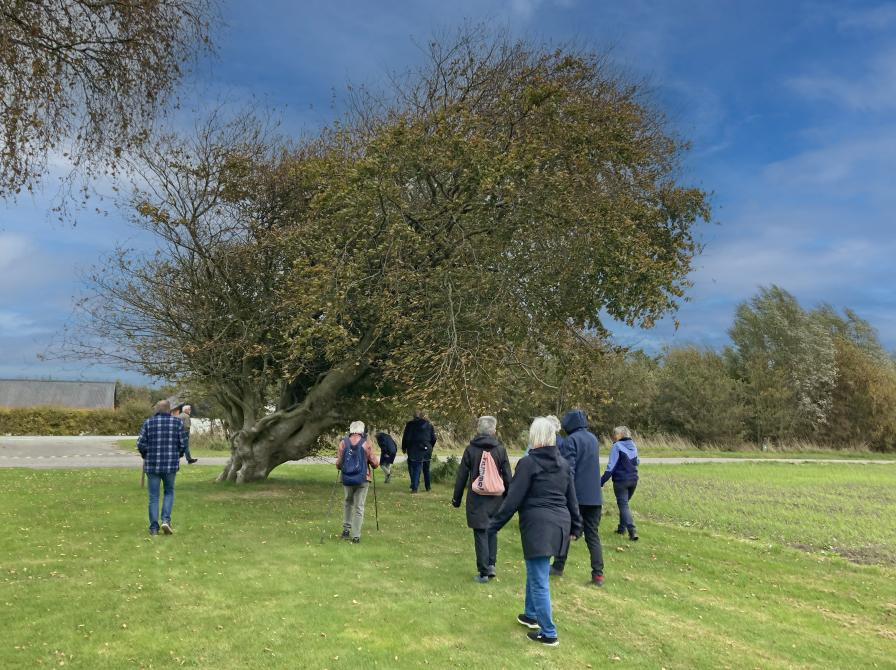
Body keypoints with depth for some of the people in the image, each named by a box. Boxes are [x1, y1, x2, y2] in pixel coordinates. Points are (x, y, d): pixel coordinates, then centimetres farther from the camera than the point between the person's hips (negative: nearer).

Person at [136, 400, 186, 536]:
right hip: (171, 465, 0)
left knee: (154, 497, 9)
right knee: (169, 492, 18)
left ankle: (154, 528, 9)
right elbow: (182, 444, -2)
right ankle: (166, 520, 2)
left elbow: (141, 444, -5)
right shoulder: (177, 422, 0)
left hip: (152, 465, 0)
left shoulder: (148, 423, 0)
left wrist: (145, 456, 14)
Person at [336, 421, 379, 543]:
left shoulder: (343, 443, -3)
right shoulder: (366, 444, -7)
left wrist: (340, 466, 19)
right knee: (359, 507, 6)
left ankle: (346, 529, 21)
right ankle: (356, 536, 5)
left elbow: (338, 463, -3)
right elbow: (375, 463, -4)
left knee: (348, 503, 24)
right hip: (362, 479, -2)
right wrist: (377, 461, 18)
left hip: (347, 479, 2)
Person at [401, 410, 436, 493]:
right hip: (426, 450, 2)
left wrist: (404, 448, 10)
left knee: (415, 469, 0)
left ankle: (414, 487, -9)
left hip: (414, 451, -2)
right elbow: (433, 438, 7)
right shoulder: (429, 425, 4)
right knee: (426, 469, 16)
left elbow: (405, 438, -2)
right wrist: (430, 447, 22)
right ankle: (428, 486, 25)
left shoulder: (409, 425, -3)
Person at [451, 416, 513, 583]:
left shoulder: (470, 449, -5)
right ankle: (491, 564, 13)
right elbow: (507, 476, 2)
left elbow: (462, 476, 0)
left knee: (481, 534, 4)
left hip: (477, 499, -2)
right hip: (496, 498, 2)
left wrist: (457, 498, 9)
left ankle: (484, 572, 7)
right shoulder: (500, 449, -2)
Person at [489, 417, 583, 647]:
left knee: (539, 580, 2)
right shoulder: (563, 462, 9)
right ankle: (531, 615, 37)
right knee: (534, 571, 24)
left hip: (538, 524, -7)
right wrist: (576, 526, 22)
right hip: (559, 524, 8)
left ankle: (548, 633, 9)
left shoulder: (528, 462, -11)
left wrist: (494, 525, -5)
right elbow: (572, 498, 13)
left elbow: (513, 499, -12)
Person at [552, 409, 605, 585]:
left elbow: (568, 469, -17)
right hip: (594, 496, 6)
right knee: (592, 535, 7)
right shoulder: (593, 438, 12)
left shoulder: (571, 440, -12)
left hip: (576, 496, -6)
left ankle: (558, 567, 21)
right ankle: (598, 574, 1)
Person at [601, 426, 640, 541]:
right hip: (633, 479, 6)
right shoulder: (633, 445, 7)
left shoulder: (617, 446, -12)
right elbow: (637, 461, 19)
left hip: (621, 480, -6)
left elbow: (611, 466, -16)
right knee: (624, 503, 20)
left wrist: (602, 481, -15)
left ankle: (632, 531, -16)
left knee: (623, 505, -3)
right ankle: (622, 528, 25)